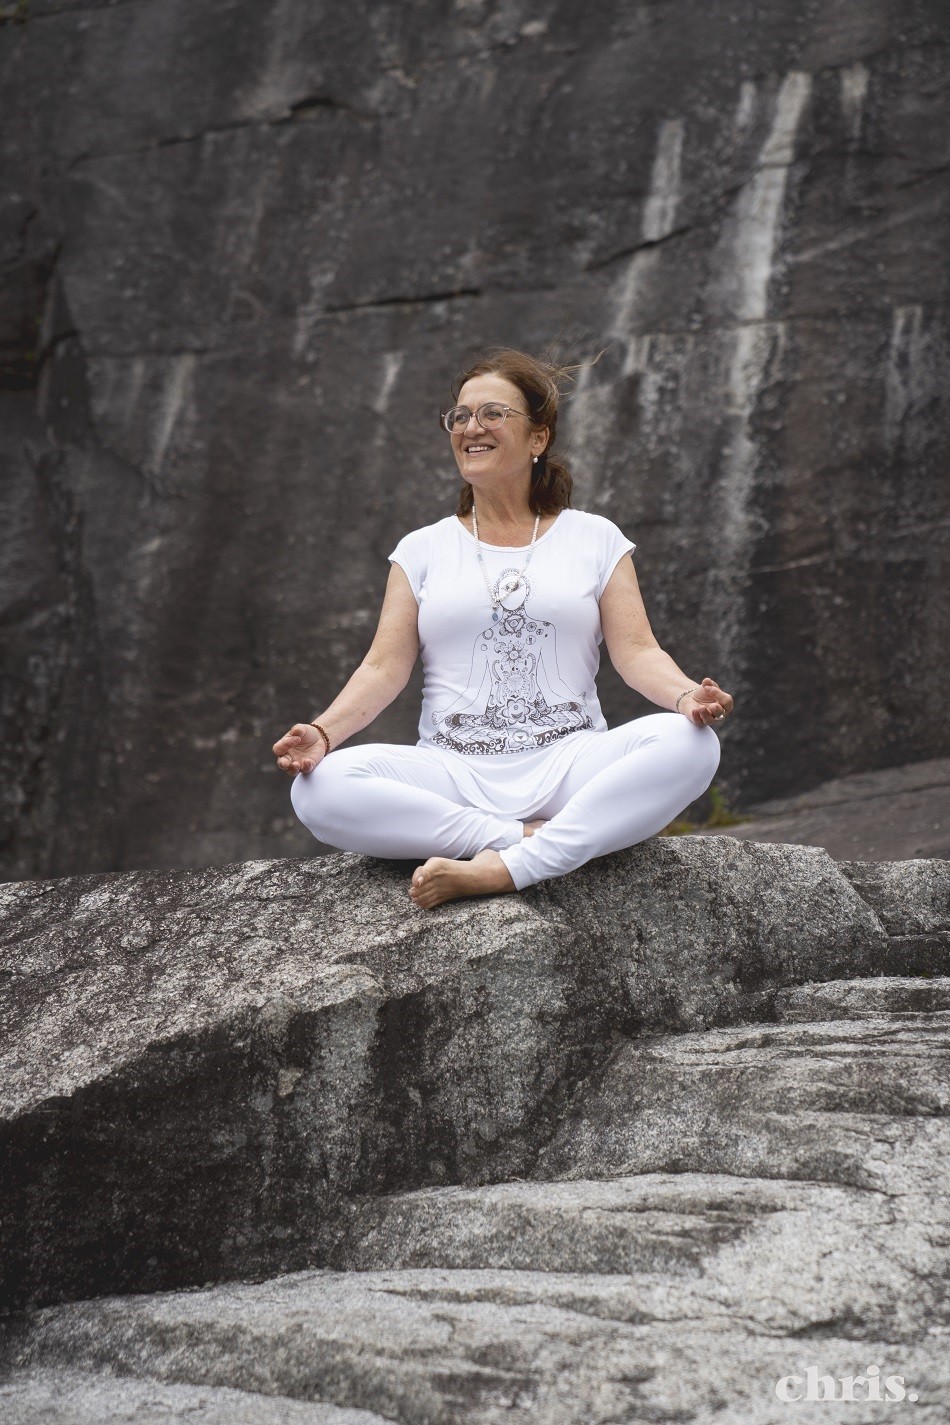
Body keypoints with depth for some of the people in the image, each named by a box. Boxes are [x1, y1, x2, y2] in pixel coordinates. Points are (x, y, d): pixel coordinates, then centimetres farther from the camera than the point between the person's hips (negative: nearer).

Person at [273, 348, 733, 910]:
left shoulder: (595, 539, 13)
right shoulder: (423, 549, 15)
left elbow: (636, 651, 3)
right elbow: (385, 667, 6)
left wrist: (687, 695, -20)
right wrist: (324, 730, -14)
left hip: (567, 764, 0)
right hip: (454, 773, 0)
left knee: (688, 742, -31)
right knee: (321, 788, -28)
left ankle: (503, 868, -35)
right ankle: (532, 840, -26)